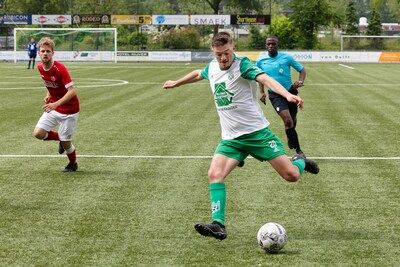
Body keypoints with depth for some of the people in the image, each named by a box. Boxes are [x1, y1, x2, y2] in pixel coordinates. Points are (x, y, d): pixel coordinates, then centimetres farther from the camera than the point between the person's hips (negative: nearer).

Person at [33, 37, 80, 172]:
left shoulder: (60, 68, -25)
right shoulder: (40, 67, -3)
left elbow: (72, 91, -30)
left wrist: (56, 104, -39)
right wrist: (49, 94, 4)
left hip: (69, 109, -6)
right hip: (53, 107, 6)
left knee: (65, 142, -2)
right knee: (38, 133, -9)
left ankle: (73, 164, 30)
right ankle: (60, 138, 22)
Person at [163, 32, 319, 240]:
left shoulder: (242, 65, -13)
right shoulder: (212, 68, 7)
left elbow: (265, 79, -30)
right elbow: (198, 74, 32)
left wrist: (288, 95, -47)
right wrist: (176, 83, 46)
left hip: (257, 132, -5)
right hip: (230, 138, 5)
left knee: (291, 175, -7)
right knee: (214, 174, -18)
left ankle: (300, 162, 29)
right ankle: (218, 225, -20)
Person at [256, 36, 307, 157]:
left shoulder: (286, 57, -7)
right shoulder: (261, 61, -3)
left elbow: (301, 69, 2)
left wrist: (300, 81, -17)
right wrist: (261, 92, 5)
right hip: (275, 95, -2)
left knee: (293, 120, 16)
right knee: (287, 120, -20)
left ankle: (291, 139, 49)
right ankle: (298, 149, -13)